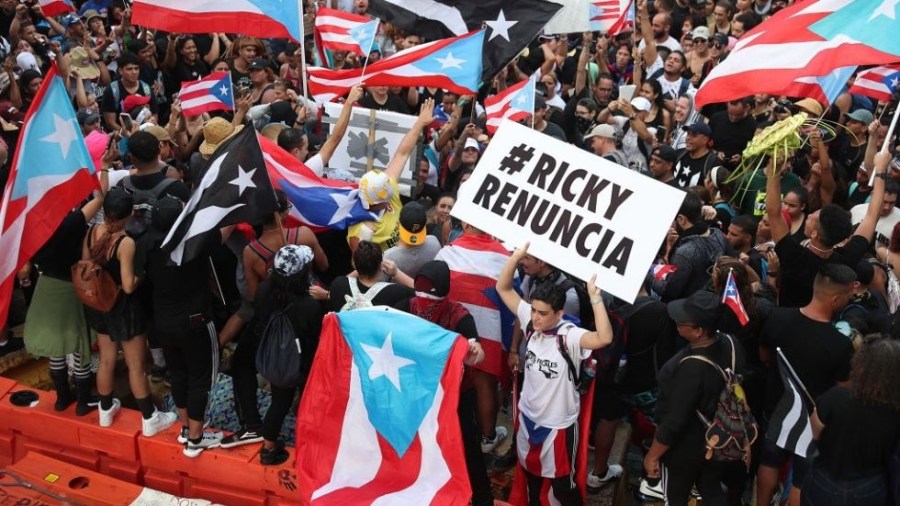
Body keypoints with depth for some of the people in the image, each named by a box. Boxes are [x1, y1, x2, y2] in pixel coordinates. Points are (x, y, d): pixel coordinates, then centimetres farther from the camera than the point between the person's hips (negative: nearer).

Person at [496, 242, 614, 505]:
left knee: (562, 484, 12)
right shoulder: (530, 322, -12)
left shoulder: (570, 336, -28)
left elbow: (604, 338, -47)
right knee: (530, 470, 29)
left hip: (558, 422, -6)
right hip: (528, 414, 6)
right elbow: (503, 288, -11)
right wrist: (516, 256, -26)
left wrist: (595, 297, -50)